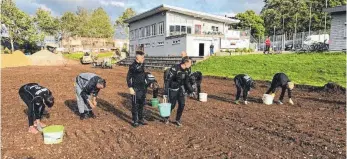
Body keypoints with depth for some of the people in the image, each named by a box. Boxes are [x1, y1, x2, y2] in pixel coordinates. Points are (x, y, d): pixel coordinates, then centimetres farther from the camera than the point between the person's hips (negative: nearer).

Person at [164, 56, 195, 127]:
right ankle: (166, 118, 29)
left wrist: (191, 91, 15)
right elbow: (168, 80, -20)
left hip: (181, 89, 6)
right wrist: (166, 91, -21)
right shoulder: (174, 68, -21)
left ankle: (178, 120, 20)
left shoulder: (185, 71, 1)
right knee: (172, 105, 3)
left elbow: (187, 82, 13)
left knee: (182, 104, 1)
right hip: (173, 89, -6)